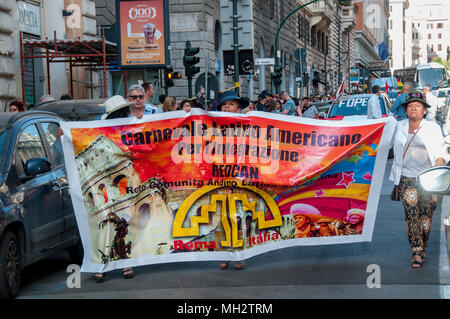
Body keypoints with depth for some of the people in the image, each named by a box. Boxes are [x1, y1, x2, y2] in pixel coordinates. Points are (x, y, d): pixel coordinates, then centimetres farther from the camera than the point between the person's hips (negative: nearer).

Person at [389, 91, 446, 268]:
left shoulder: (432, 128, 4)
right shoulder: (400, 127, 12)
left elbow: (441, 153, 2)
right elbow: (394, 146, 26)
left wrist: (437, 167, -18)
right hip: (407, 177, 1)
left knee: (426, 214, -2)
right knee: (411, 213, -10)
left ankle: (422, 248, 14)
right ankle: (417, 251, -9)